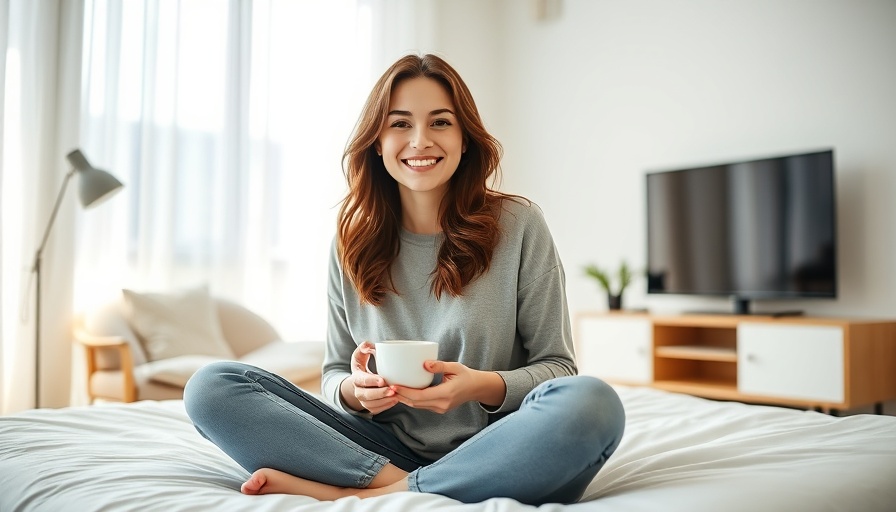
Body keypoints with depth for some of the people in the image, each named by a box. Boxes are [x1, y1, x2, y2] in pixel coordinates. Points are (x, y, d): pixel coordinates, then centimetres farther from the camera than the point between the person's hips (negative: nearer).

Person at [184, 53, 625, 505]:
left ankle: (349, 495, -24)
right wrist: (354, 390, -15)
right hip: (388, 448, 2)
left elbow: (555, 366, 0)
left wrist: (484, 386, -21)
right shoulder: (352, 243, 5)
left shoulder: (519, 225, -2)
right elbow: (334, 376, 10)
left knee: (592, 404, -35)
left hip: (492, 456, -1)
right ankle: (401, 484, -21)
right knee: (211, 388, -12)